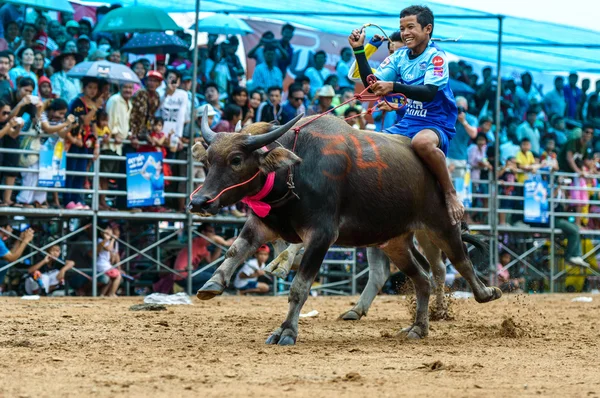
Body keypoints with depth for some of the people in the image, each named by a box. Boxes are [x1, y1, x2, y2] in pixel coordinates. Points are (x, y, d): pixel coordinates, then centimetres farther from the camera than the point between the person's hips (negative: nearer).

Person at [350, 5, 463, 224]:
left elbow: (429, 92, -25)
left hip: (436, 124, -8)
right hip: (409, 122, 8)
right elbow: (373, 85, 4)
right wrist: (359, 50, -3)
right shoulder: (400, 56, 8)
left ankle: (450, 193, -25)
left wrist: (394, 87, -36)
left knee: (422, 141, -40)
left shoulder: (436, 57, -11)